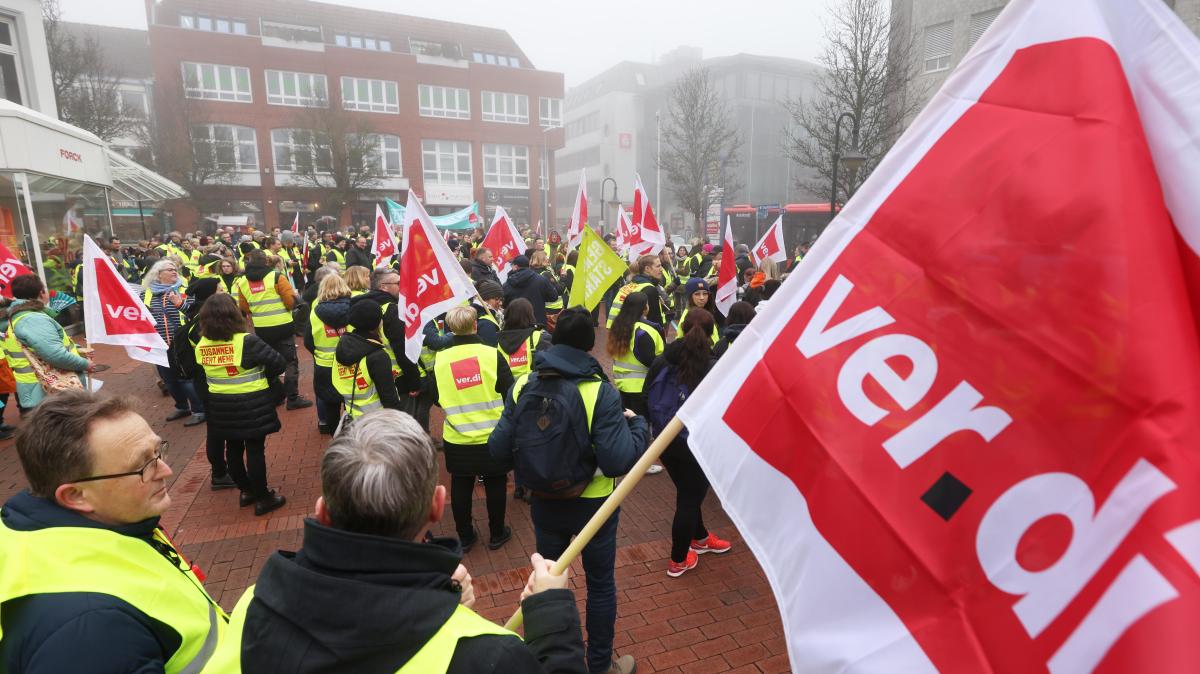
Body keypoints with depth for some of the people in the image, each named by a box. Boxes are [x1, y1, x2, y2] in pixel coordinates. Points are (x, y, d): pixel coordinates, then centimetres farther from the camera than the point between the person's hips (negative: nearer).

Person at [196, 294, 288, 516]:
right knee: (255, 450, 2)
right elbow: (279, 363, -19)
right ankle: (263, 498, 12)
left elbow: (201, 375, 10)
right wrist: (264, 378, 0)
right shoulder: (247, 341, -21)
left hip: (221, 405, 6)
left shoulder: (201, 346, -3)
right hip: (251, 404, -6)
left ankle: (246, 491, 32)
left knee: (233, 448, 17)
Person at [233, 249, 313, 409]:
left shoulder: (242, 282, 2)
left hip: (261, 329, 4)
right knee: (290, 362, 2)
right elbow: (291, 301, -12)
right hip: (283, 326, -4)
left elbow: (244, 309, 8)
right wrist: (295, 295, 9)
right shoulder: (276, 277, -11)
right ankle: (293, 398, 0)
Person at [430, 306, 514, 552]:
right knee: (495, 485, 15)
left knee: (460, 487, 17)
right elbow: (509, 393, -9)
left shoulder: (440, 359, -7)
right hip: (492, 436, -1)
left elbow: (434, 397, 4)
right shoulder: (492, 354, -13)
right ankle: (496, 535, 28)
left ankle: (465, 537, 29)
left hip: (457, 439, 2)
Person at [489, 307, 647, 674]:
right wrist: (637, 425, -9)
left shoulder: (523, 386, -12)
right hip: (593, 504, -3)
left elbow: (498, 449, -10)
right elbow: (619, 461, -27)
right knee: (600, 583, 19)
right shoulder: (601, 392, -23)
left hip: (544, 502, 4)